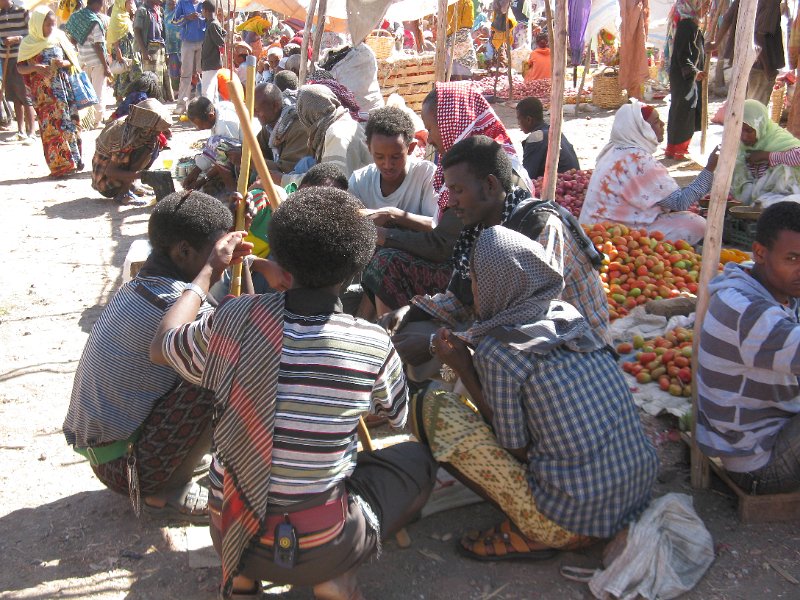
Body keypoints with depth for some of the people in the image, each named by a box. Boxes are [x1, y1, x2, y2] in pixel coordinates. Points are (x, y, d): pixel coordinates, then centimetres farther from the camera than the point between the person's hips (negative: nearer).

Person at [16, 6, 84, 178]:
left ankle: (74, 160, 14)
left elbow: (73, 60, 11)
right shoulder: (28, 44, -1)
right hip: (44, 92, -3)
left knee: (70, 123, 4)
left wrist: (63, 63, -11)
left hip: (65, 87, 3)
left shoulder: (59, 37, 6)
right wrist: (35, 68, -19)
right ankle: (60, 165, -1)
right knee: (52, 127, -5)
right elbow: (20, 68, 0)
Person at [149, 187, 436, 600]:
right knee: (418, 458, 19)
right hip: (323, 549, -2)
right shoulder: (373, 345, -17)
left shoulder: (234, 320, -14)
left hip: (232, 536, 3)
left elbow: (160, 347, 8)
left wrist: (210, 271, 17)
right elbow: (399, 415, 7)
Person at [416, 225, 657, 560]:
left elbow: (515, 450, -6)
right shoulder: (569, 317, 3)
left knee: (434, 407, -4)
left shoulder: (495, 353, -16)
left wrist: (463, 371, -3)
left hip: (573, 522, -7)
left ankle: (527, 535, 1)